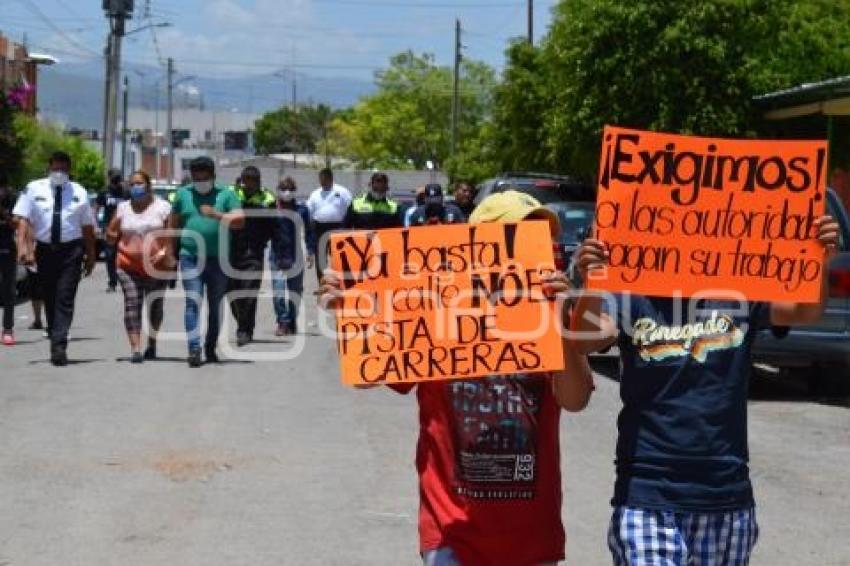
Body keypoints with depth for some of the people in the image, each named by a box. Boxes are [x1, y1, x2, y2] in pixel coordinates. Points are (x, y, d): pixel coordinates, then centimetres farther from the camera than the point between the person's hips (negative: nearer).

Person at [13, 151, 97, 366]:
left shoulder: (79, 193, 6)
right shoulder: (34, 189, 4)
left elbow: (87, 226, 6)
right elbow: (23, 219, -5)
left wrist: (91, 255, 3)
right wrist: (22, 246, -18)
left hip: (71, 250, -1)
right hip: (44, 249, 1)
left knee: (65, 299, -10)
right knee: (49, 299, 8)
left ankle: (59, 346, -16)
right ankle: (57, 344, 19)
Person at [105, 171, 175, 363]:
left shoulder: (162, 207, 2)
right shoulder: (123, 208, 10)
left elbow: (170, 235, 0)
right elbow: (110, 233, 14)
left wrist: (168, 255, -15)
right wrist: (112, 236, -9)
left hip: (156, 266, -1)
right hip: (129, 266, 1)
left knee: (155, 305, 9)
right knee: (132, 304, -11)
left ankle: (152, 343, 28)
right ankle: (135, 348, -16)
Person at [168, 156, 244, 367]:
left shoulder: (226, 195, 4)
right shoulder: (183, 194, 9)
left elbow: (239, 220, -8)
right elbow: (173, 223, 16)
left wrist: (216, 214, -22)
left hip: (219, 260, 0)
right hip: (190, 258, 0)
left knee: (216, 306, 8)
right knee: (193, 302, -12)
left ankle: (210, 348, 21)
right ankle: (194, 349, -17)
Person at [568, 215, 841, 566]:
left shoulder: (738, 295, -1)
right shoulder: (630, 299, -5)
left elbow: (805, 312, -11)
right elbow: (583, 341, -19)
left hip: (726, 497, 3)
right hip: (647, 499, -2)